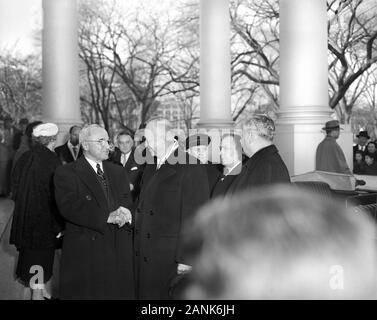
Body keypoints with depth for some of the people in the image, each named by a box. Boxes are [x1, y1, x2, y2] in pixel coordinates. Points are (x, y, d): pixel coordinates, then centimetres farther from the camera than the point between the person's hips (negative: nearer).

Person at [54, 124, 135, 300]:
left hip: (120, 251, 5)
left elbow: (128, 202, 10)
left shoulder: (118, 172, 17)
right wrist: (108, 217, -22)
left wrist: (122, 214, -15)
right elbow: (69, 206, -15)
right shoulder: (66, 173, -2)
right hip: (85, 252, -5)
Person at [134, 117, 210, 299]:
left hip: (169, 259, -7)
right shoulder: (150, 167, 14)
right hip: (144, 257, 7)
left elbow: (194, 219, -15)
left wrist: (185, 259, -17)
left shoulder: (191, 168, -12)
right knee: (146, 294, 11)